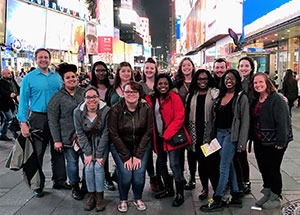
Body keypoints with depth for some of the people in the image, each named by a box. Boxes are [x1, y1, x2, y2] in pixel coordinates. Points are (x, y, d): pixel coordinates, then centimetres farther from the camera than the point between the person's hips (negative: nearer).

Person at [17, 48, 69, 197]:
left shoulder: (57, 77, 10)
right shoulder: (28, 78, -1)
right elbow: (23, 102, -4)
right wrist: (23, 123, -12)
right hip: (38, 119, -4)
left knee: (58, 151, 9)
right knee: (37, 152, 1)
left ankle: (59, 181, 22)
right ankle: (38, 185, 14)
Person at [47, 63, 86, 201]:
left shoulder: (85, 93, 7)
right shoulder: (57, 97, -2)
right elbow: (52, 120, -4)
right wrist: (56, 140, -9)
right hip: (68, 138, -3)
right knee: (72, 163, 4)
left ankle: (86, 185, 29)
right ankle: (75, 187, 26)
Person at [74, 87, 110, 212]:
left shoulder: (106, 111, -22)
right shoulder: (78, 112, -14)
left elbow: (105, 134, -17)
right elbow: (80, 134, -9)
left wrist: (99, 154, -17)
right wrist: (88, 153, -13)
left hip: (102, 143, -2)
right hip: (87, 143, 2)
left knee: (98, 166, -15)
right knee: (88, 167, -12)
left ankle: (100, 197, 0)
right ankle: (91, 196, 4)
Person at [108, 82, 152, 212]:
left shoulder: (146, 109, -9)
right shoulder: (116, 110, -14)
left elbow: (148, 132, -7)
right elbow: (114, 135, -13)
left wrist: (138, 155, -12)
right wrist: (126, 157, -15)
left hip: (141, 146, 1)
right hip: (120, 146, -1)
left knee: (139, 173, -13)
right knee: (125, 173, -16)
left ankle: (138, 198, 15)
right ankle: (123, 200, 11)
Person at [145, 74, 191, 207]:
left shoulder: (174, 98, -9)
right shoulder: (151, 99, 6)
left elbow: (179, 118, -14)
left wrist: (167, 134, -16)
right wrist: (154, 135, 2)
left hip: (172, 136, -6)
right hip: (158, 137, 6)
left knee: (174, 165, -8)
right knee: (161, 163, 15)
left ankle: (180, 195, 6)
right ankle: (169, 189, 33)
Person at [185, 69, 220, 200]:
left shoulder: (215, 93, 0)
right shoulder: (191, 95, 13)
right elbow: (186, 113, 17)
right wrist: (187, 132, 14)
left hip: (210, 134, -4)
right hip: (196, 134, 4)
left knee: (211, 162, -7)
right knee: (200, 162, 10)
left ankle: (217, 190, 8)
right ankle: (204, 188, 26)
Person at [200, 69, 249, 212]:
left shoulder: (241, 97, -6)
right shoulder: (220, 96, 12)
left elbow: (245, 121, -9)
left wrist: (241, 143, -13)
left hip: (231, 134, -6)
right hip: (219, 133, 6)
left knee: (224, 167, -4)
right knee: (229, 165, 12)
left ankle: (217, 200, 3)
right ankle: (236, 197, 22)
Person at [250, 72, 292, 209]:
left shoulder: (276, 99, -14)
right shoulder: (255, 100, 10)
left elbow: (282, 122, -18)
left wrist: (281, 142, -21)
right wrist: (252, 138, 14)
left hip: (273, 143, -7)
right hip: (259, 142, 7)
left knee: (273, 170, 3)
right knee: (263, 169, 14)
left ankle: (275, 198, 19)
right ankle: (267, 194, 29)